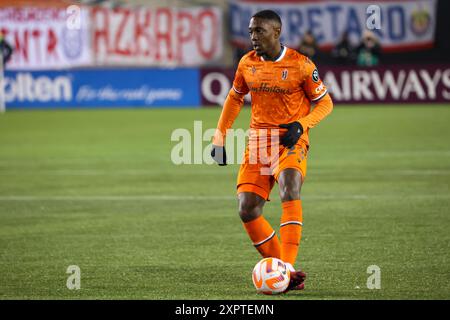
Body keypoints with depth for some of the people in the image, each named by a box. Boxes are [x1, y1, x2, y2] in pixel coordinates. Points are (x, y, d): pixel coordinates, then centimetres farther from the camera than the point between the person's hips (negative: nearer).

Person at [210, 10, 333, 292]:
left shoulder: (301, 65, -8)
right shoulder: (247, 63, 5)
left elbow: (324, 103, 0)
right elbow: (235, 98, 21)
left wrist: (301, 124, -17)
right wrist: (220, 138, 16)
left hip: (291, 141, -5)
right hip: (258, 140, 5)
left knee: (289, 189, -31)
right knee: (248, 210, -7)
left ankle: (286, 269, -35)